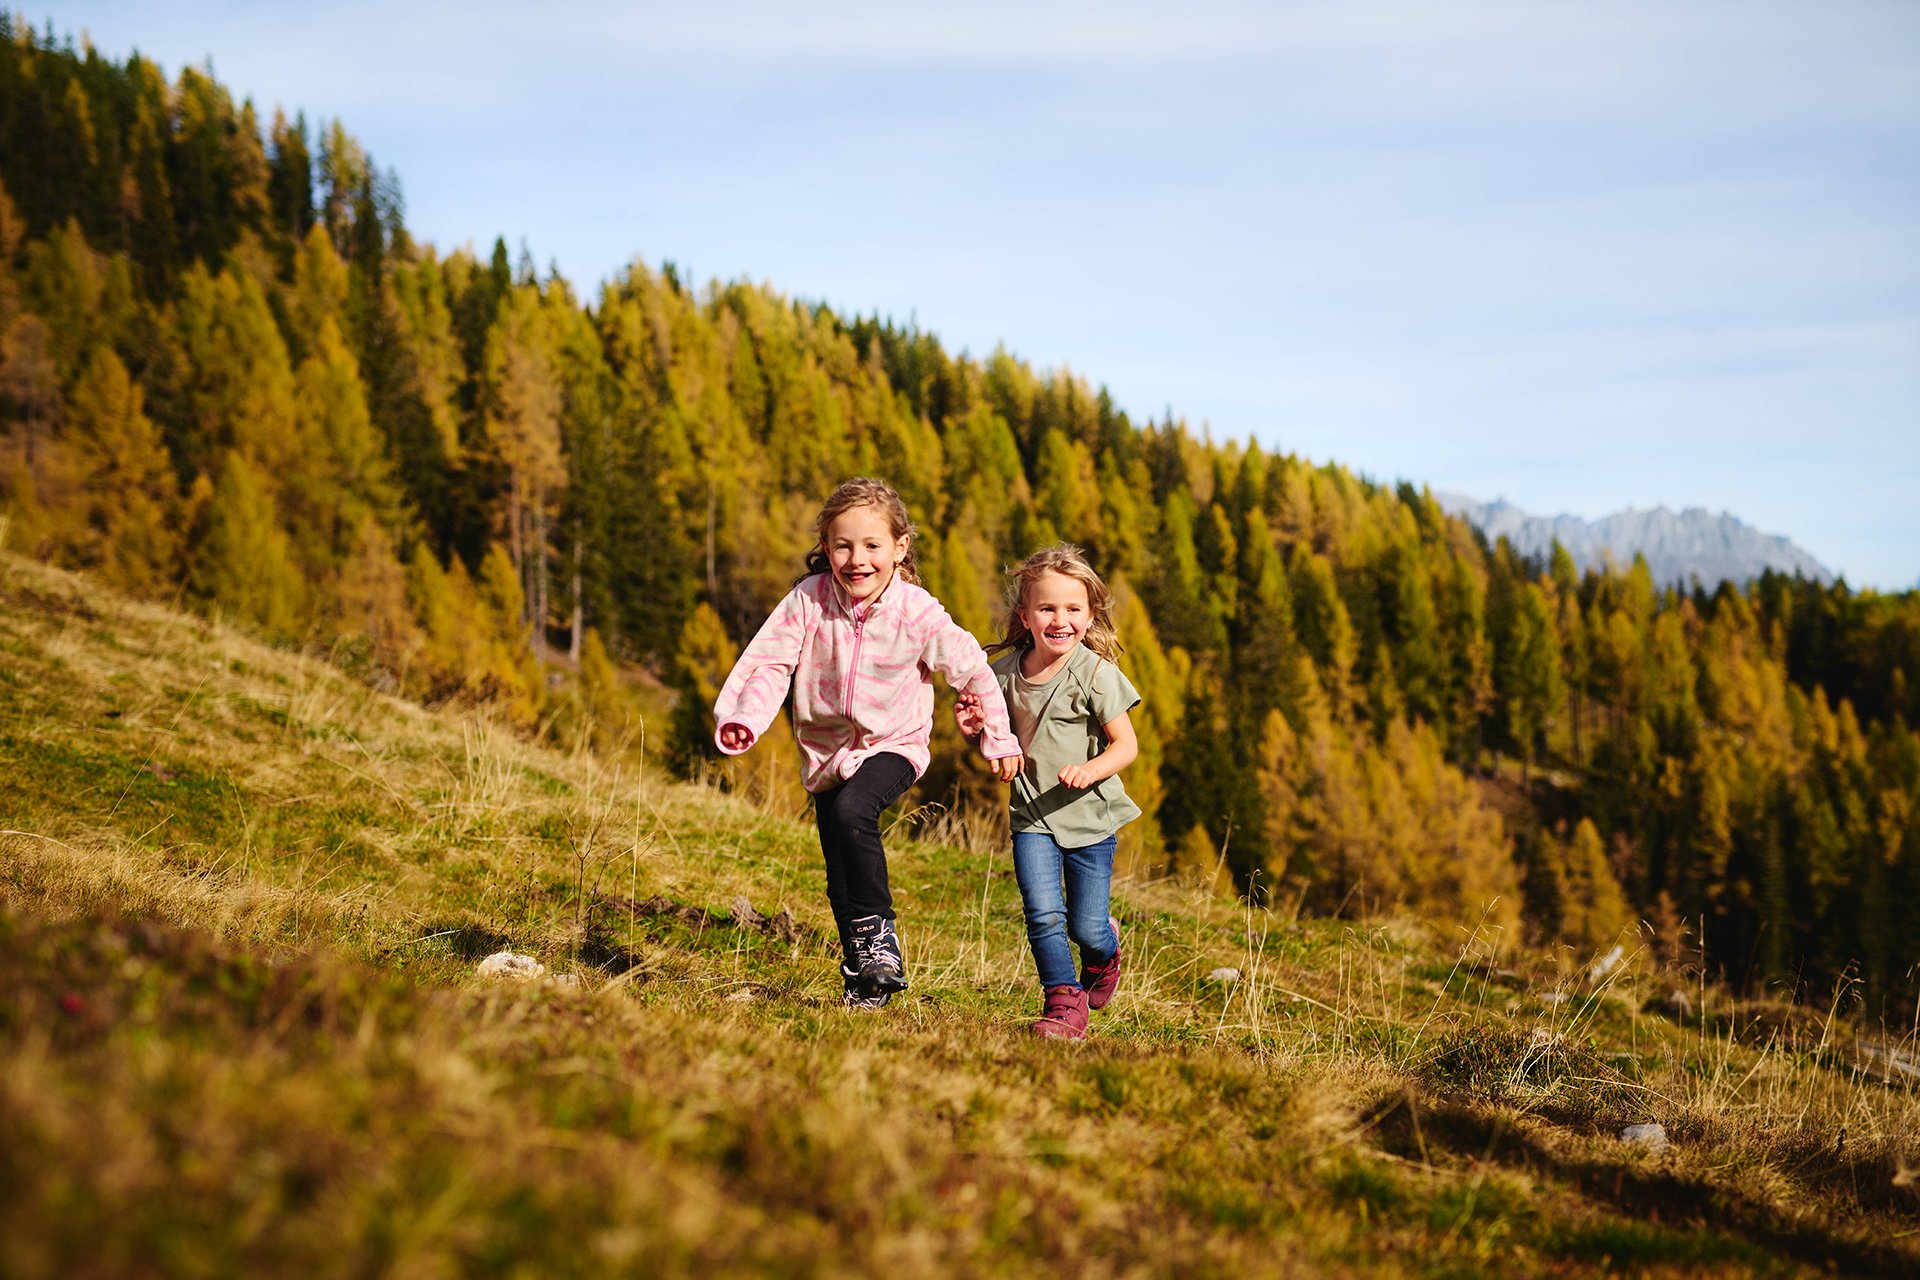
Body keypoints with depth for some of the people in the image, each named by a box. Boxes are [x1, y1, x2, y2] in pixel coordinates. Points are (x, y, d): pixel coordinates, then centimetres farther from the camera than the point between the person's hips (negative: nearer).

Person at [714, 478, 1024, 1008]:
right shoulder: (808, 600, -14)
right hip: (826, 751, 3)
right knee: (841, 880, 4)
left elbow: (974, 671, -5)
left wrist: (998, 739, 1)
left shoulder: (918, 613, -17)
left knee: (851, 811, -32)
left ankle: (878, 932, -17)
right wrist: (743, 719, -30)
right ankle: (863, 978, 22)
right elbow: (768, 663, -13)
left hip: (893, 745, -3)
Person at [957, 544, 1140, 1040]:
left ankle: (1106, 946, 40)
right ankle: (1063, 1002, 5)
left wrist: (1089, 770, -29)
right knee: (1043, 914, -12)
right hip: (1032, 815, 2)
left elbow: (1126, 745, -11)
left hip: (1088, 815, -2)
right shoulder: (1007, 671, -2)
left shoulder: (1095, 673, -14)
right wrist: (976, 728, -8)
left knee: (1085, 928, 4)